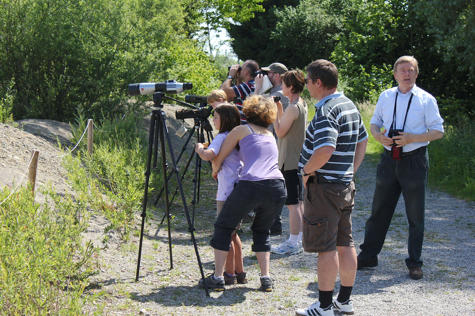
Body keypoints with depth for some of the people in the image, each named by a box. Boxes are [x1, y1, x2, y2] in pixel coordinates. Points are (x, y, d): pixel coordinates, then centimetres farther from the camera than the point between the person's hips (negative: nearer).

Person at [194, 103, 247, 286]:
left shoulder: (222, 137, -12)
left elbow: (208, 155, -29)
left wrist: (199, 148, -9)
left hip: (227, 192, -9)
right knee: (232, 232, 17)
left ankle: (230, 274, 4)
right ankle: (240, 273, 21)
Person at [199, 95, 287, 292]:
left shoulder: (241, 130, 12)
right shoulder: (270, 135, 26)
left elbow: (218, 160, 14)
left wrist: (214, 172, 36)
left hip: (250, 186, -4)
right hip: (277, 188, 5)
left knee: (223, 227, 15)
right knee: (261, 231, 26)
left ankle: (218, 277, 11)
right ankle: (266, 278, 14)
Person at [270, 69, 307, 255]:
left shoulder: (293, 108, -18)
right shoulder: (302, 105, 11)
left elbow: (280, 132, -15)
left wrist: (274, 112, -8)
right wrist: (279, 109, 11)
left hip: (290, 161, -10)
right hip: (298, 160, 10)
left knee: (292, 203, -6)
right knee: (299, 201, 15)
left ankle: (293, 243, -3)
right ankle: (300, 239, 22)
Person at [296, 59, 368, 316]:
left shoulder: (326, 110, -19)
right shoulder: (350, 106, 12)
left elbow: (325, 149, -30)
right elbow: (362, 141, 21)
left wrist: (307, 170, -16)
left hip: (324, 186, -9)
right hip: (346, 184, 10)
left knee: (326, 247, -4)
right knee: (345, 244, 14)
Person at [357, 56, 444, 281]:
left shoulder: (426, 99, -3)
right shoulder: (385, 97, 7)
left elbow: (438, 131, -4)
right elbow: (374, 123, 16)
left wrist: (411, 138, -18)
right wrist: (379, 136, -7)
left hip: (414, 160, -3)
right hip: (389, 159, 3)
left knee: (415, 215, 5)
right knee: (379, 211, 10)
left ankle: (414, 262, 17)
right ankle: (368, 256, 21)